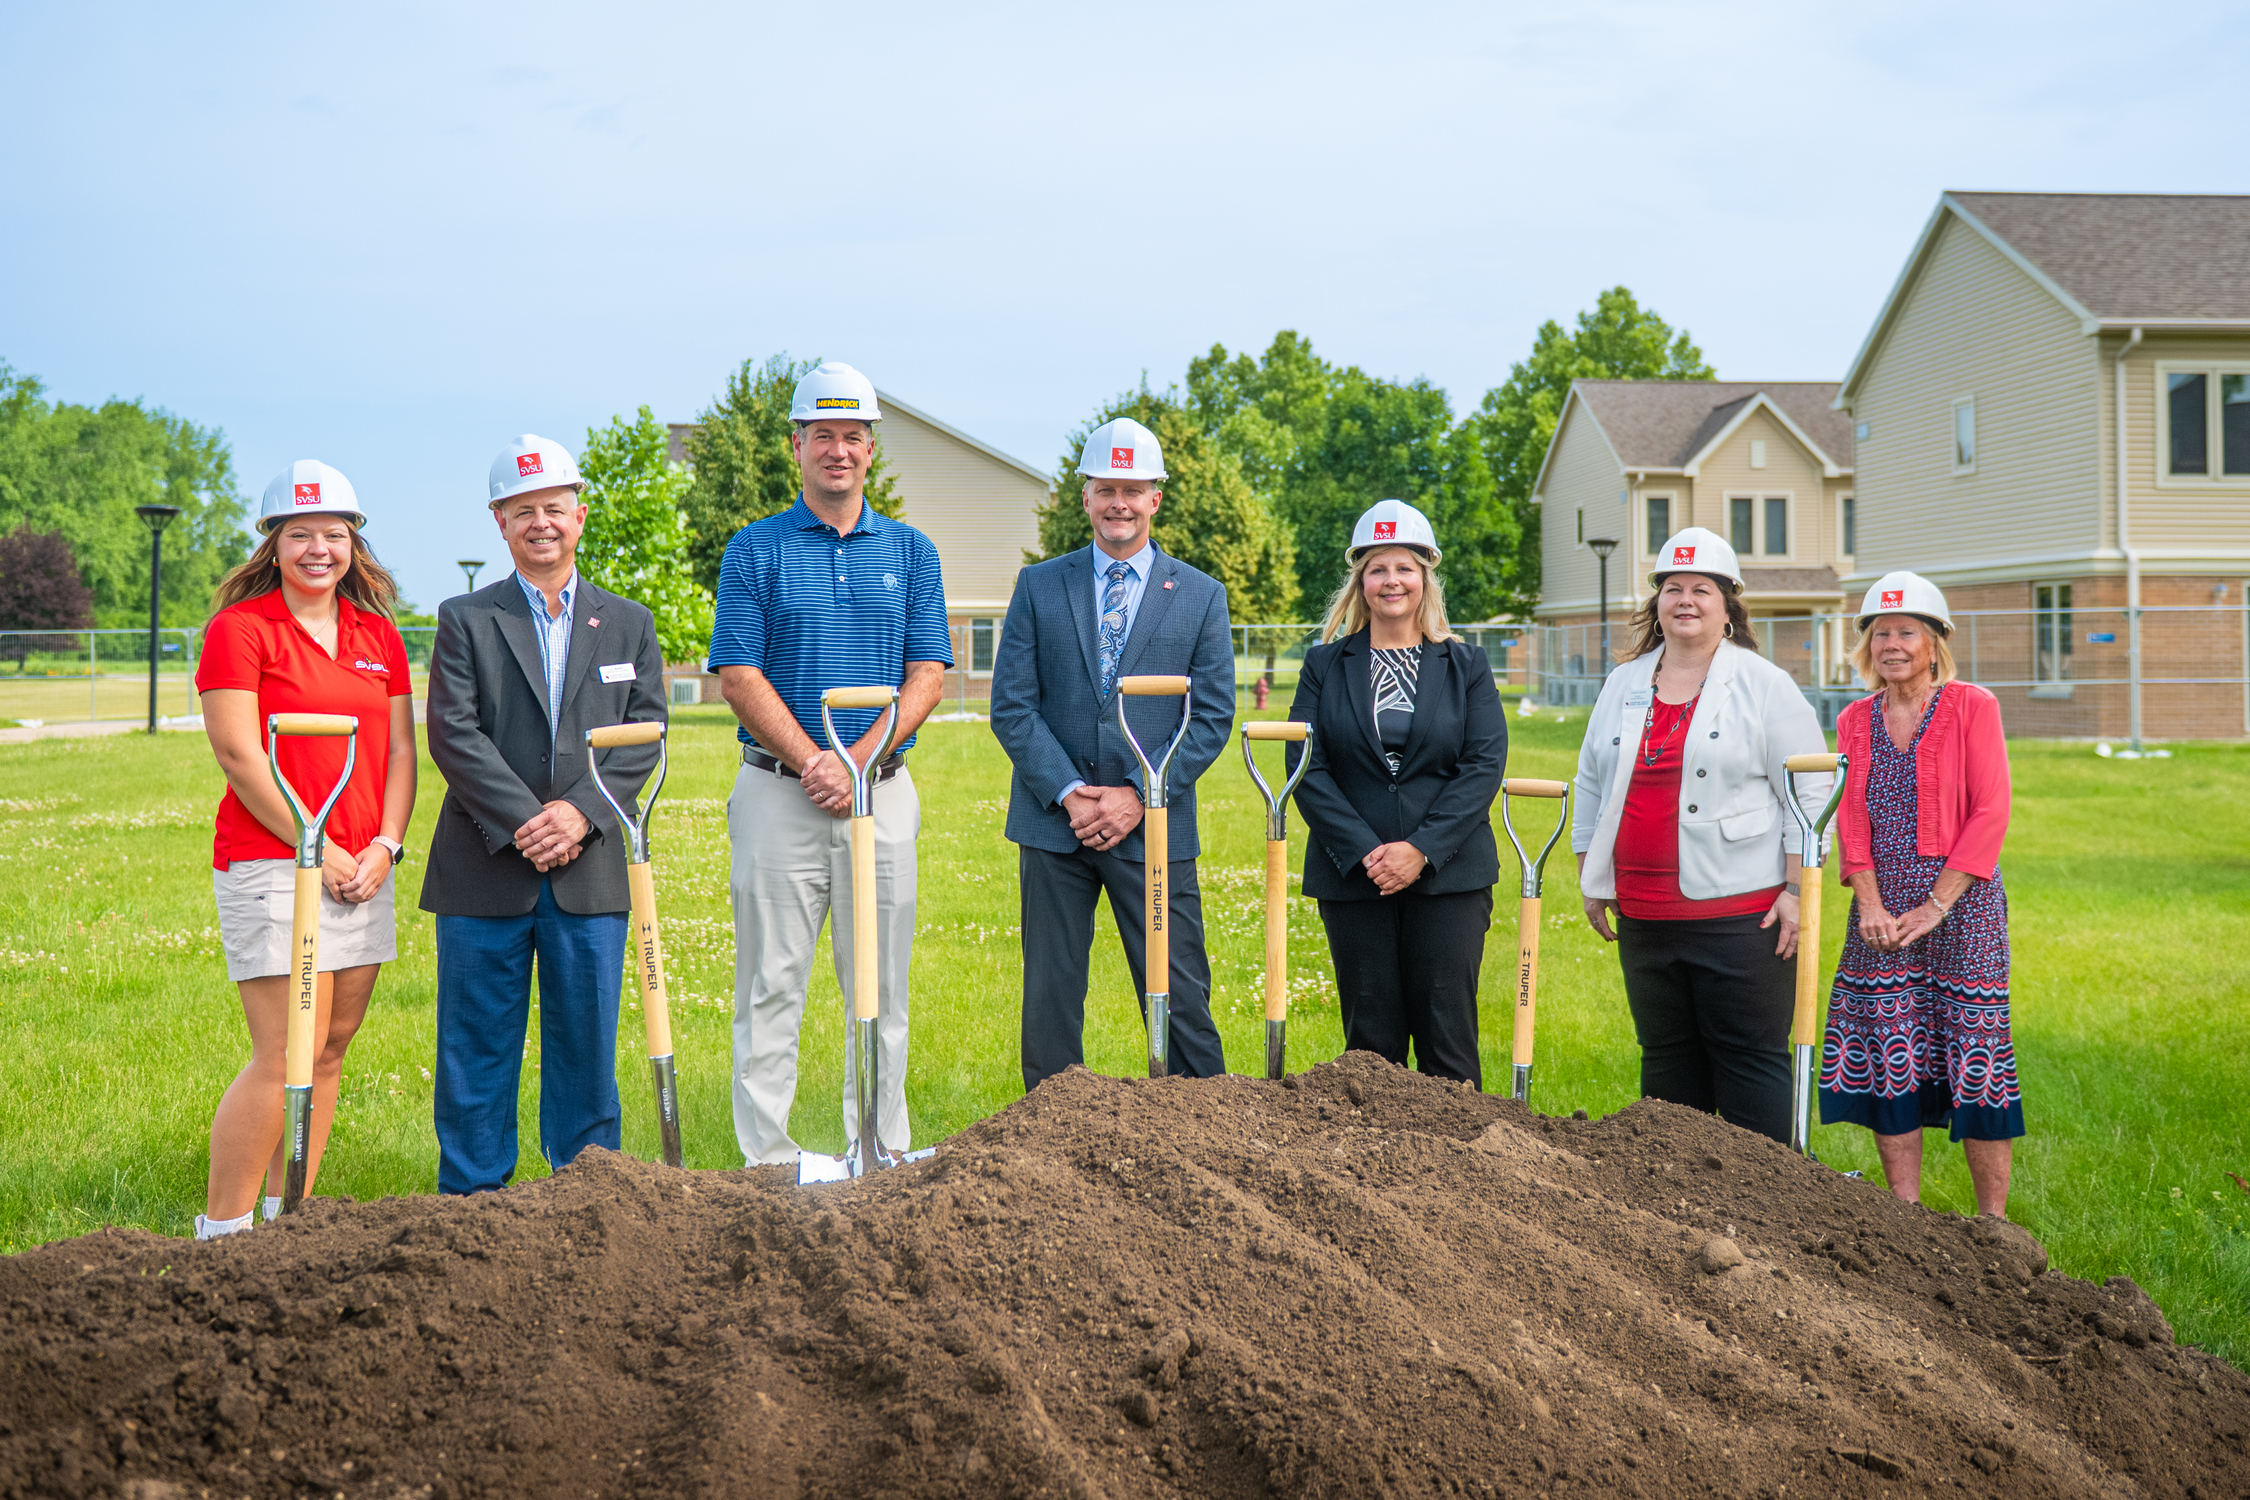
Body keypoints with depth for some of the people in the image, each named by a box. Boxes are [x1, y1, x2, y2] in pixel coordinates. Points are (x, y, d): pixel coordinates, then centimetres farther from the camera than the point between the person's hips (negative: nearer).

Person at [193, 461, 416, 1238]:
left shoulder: (380, 635, 14)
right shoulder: (241, 628, -4)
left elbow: (400, 749, 14)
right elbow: (239, 755, -10)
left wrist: (385, 846, -1)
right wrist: (316, 849, -11)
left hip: (363, 872, 6)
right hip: (270, 863, -6)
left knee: (331, 1047, 8)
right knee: (286, 1054, -10)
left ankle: (287, 1217, 18)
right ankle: (221, 1231, 0)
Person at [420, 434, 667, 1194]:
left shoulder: (629, 623, 12)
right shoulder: (464, 620, 5)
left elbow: (646, 734, 3)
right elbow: (454, 734, -6)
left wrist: (581, 811, -13)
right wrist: (524, 821, -16)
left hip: (590, 873, 2)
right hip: (485, 872, -1)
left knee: (587, 1043, 7)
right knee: (477, 1048, 4)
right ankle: (472, 1200, 14)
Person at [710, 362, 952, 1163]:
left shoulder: (911, 550, 10)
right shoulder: (755, 549, 3)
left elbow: (927, 676, 3)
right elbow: (739, 678, -3)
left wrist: (857, 761, -10)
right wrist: (812, 762, -14)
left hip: (883, 793, 2)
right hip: (779, 794, -2)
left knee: (881, 989, 6)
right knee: (772, 986, 0)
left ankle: (884, 1157, 14)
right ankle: (767, 1163, 5)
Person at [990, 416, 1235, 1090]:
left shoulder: (1202, 595, 6)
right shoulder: (1038, 586, 7)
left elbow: (1213, 716, 2)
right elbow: (1010, 706, 2)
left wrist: (1139, 795, -9)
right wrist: (1067, 792, -10)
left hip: (1155, 826, -1)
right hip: (1053, 823, 1)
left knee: (1179, 996, 0)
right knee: (1050, 996, 5)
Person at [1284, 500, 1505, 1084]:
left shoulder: (1466, 665, 8)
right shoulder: (1325, 665, 9)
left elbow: (1485, 766, -2)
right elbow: (1307, 769, 0)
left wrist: (1422, 849, -13)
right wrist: (1364, 851, -13)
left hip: (1448, 874, 0)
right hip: (1353, 877, 1)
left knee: (1447, 1036, -1)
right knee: (1371, 1040, 4)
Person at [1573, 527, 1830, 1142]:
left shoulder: (1766, 686, -1)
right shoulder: (1624, 685, 14)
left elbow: (1810, 792, -4)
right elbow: (1591, 785, 20)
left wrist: (1797, 890, -10)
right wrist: (1591, 881, 17)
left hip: (1740, 913, -5)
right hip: (1643, 917, 5)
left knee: (1751, 1057, -4)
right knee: (1666, 1058, 11)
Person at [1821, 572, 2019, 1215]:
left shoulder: (1972, 706, -1)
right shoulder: (1855, 720, 11)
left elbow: (1990, 813, -7)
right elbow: (1850, 819, 6)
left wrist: (1935, 906, -12)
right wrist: (1870, 904, -9)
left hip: (1960, 903, -4)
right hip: (1882, 909, 4)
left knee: (1975, 1061, -3)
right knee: (1887, 1062, 2)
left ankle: (1993, 1223, 6)